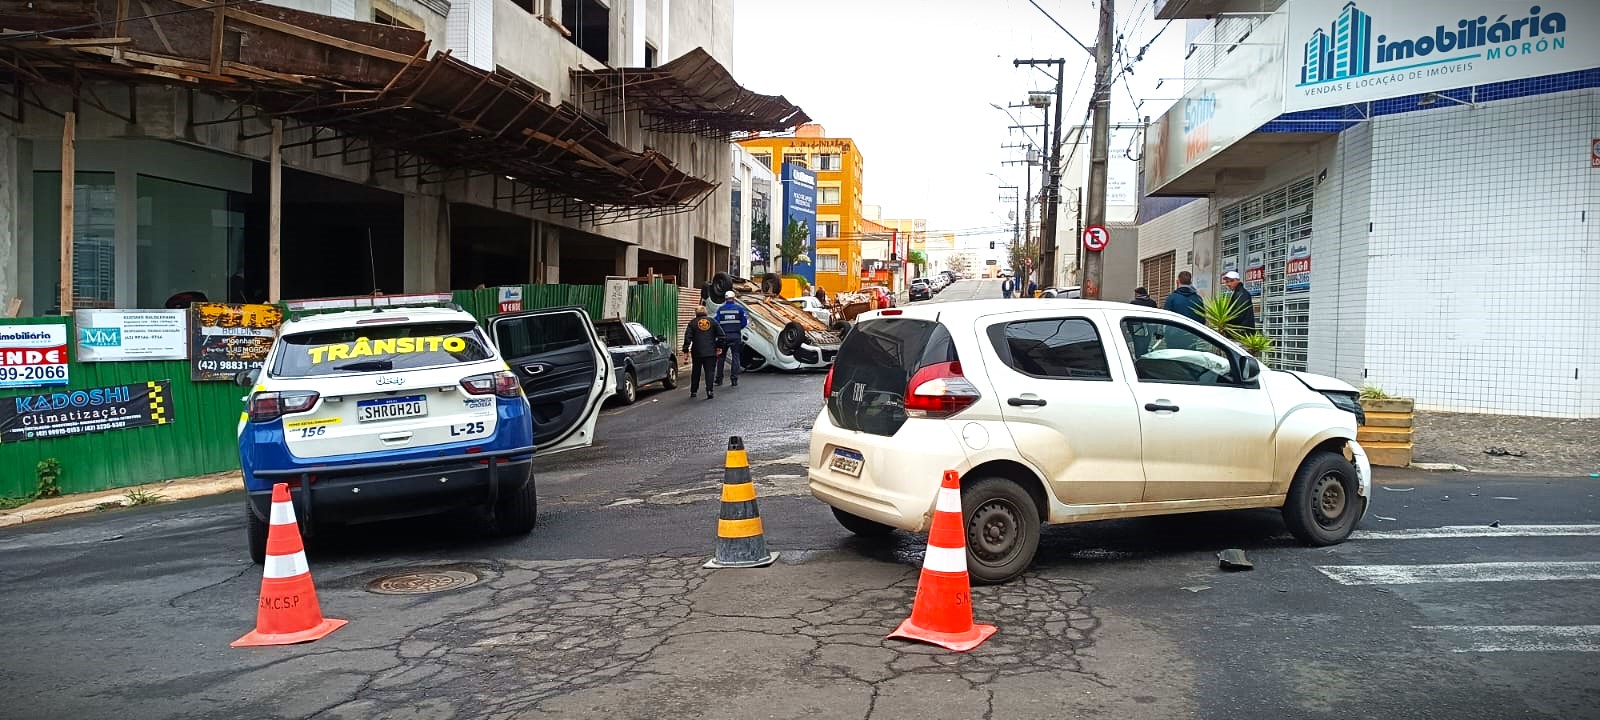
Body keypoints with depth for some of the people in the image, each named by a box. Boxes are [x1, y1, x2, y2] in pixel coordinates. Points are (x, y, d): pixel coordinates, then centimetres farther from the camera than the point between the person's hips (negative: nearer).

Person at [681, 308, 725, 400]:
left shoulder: (693, 322, 2)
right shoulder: (712, 321, 7)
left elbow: (687, 337, -4)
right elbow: (721, 334, 5)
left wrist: (686, 350, -1)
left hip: (697, 352, 0)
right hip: (711, 352, 0)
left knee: (696, 372, 14)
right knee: (709, 371, -1)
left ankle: (693, 391, 19)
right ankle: (709, 390, -16)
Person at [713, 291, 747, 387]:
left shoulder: (720, 309, 2)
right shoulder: (739, 308, 0)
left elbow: (717, 322, 2)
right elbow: (744, 321, 0)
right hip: (736, 336, -1)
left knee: (721, 357, 10)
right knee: (735, 357, 5)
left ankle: (719, 380, 9)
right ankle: (734, 379, -1)